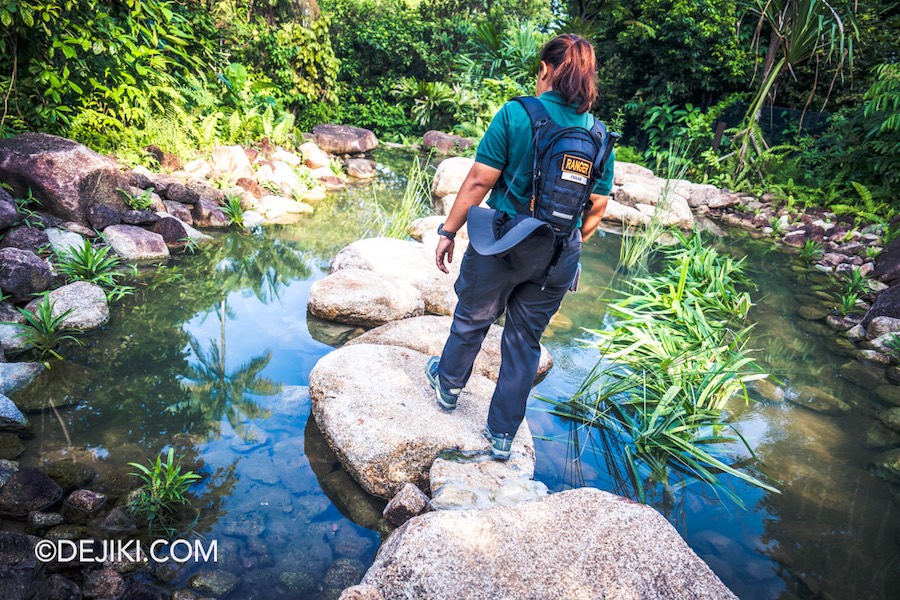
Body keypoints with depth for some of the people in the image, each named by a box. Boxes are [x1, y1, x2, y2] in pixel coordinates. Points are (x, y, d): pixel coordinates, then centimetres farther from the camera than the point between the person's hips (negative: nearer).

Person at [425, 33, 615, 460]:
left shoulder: (516, 115, -11)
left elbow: (479, 181, -14)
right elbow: (597, 209, 5)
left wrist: (448, 232, -5)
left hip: (503, 241, -3)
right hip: (559, 256, 4)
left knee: (472, 317, 20)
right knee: (526, 340, 15)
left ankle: (449, 385, 46)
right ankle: (502, 435, 28)